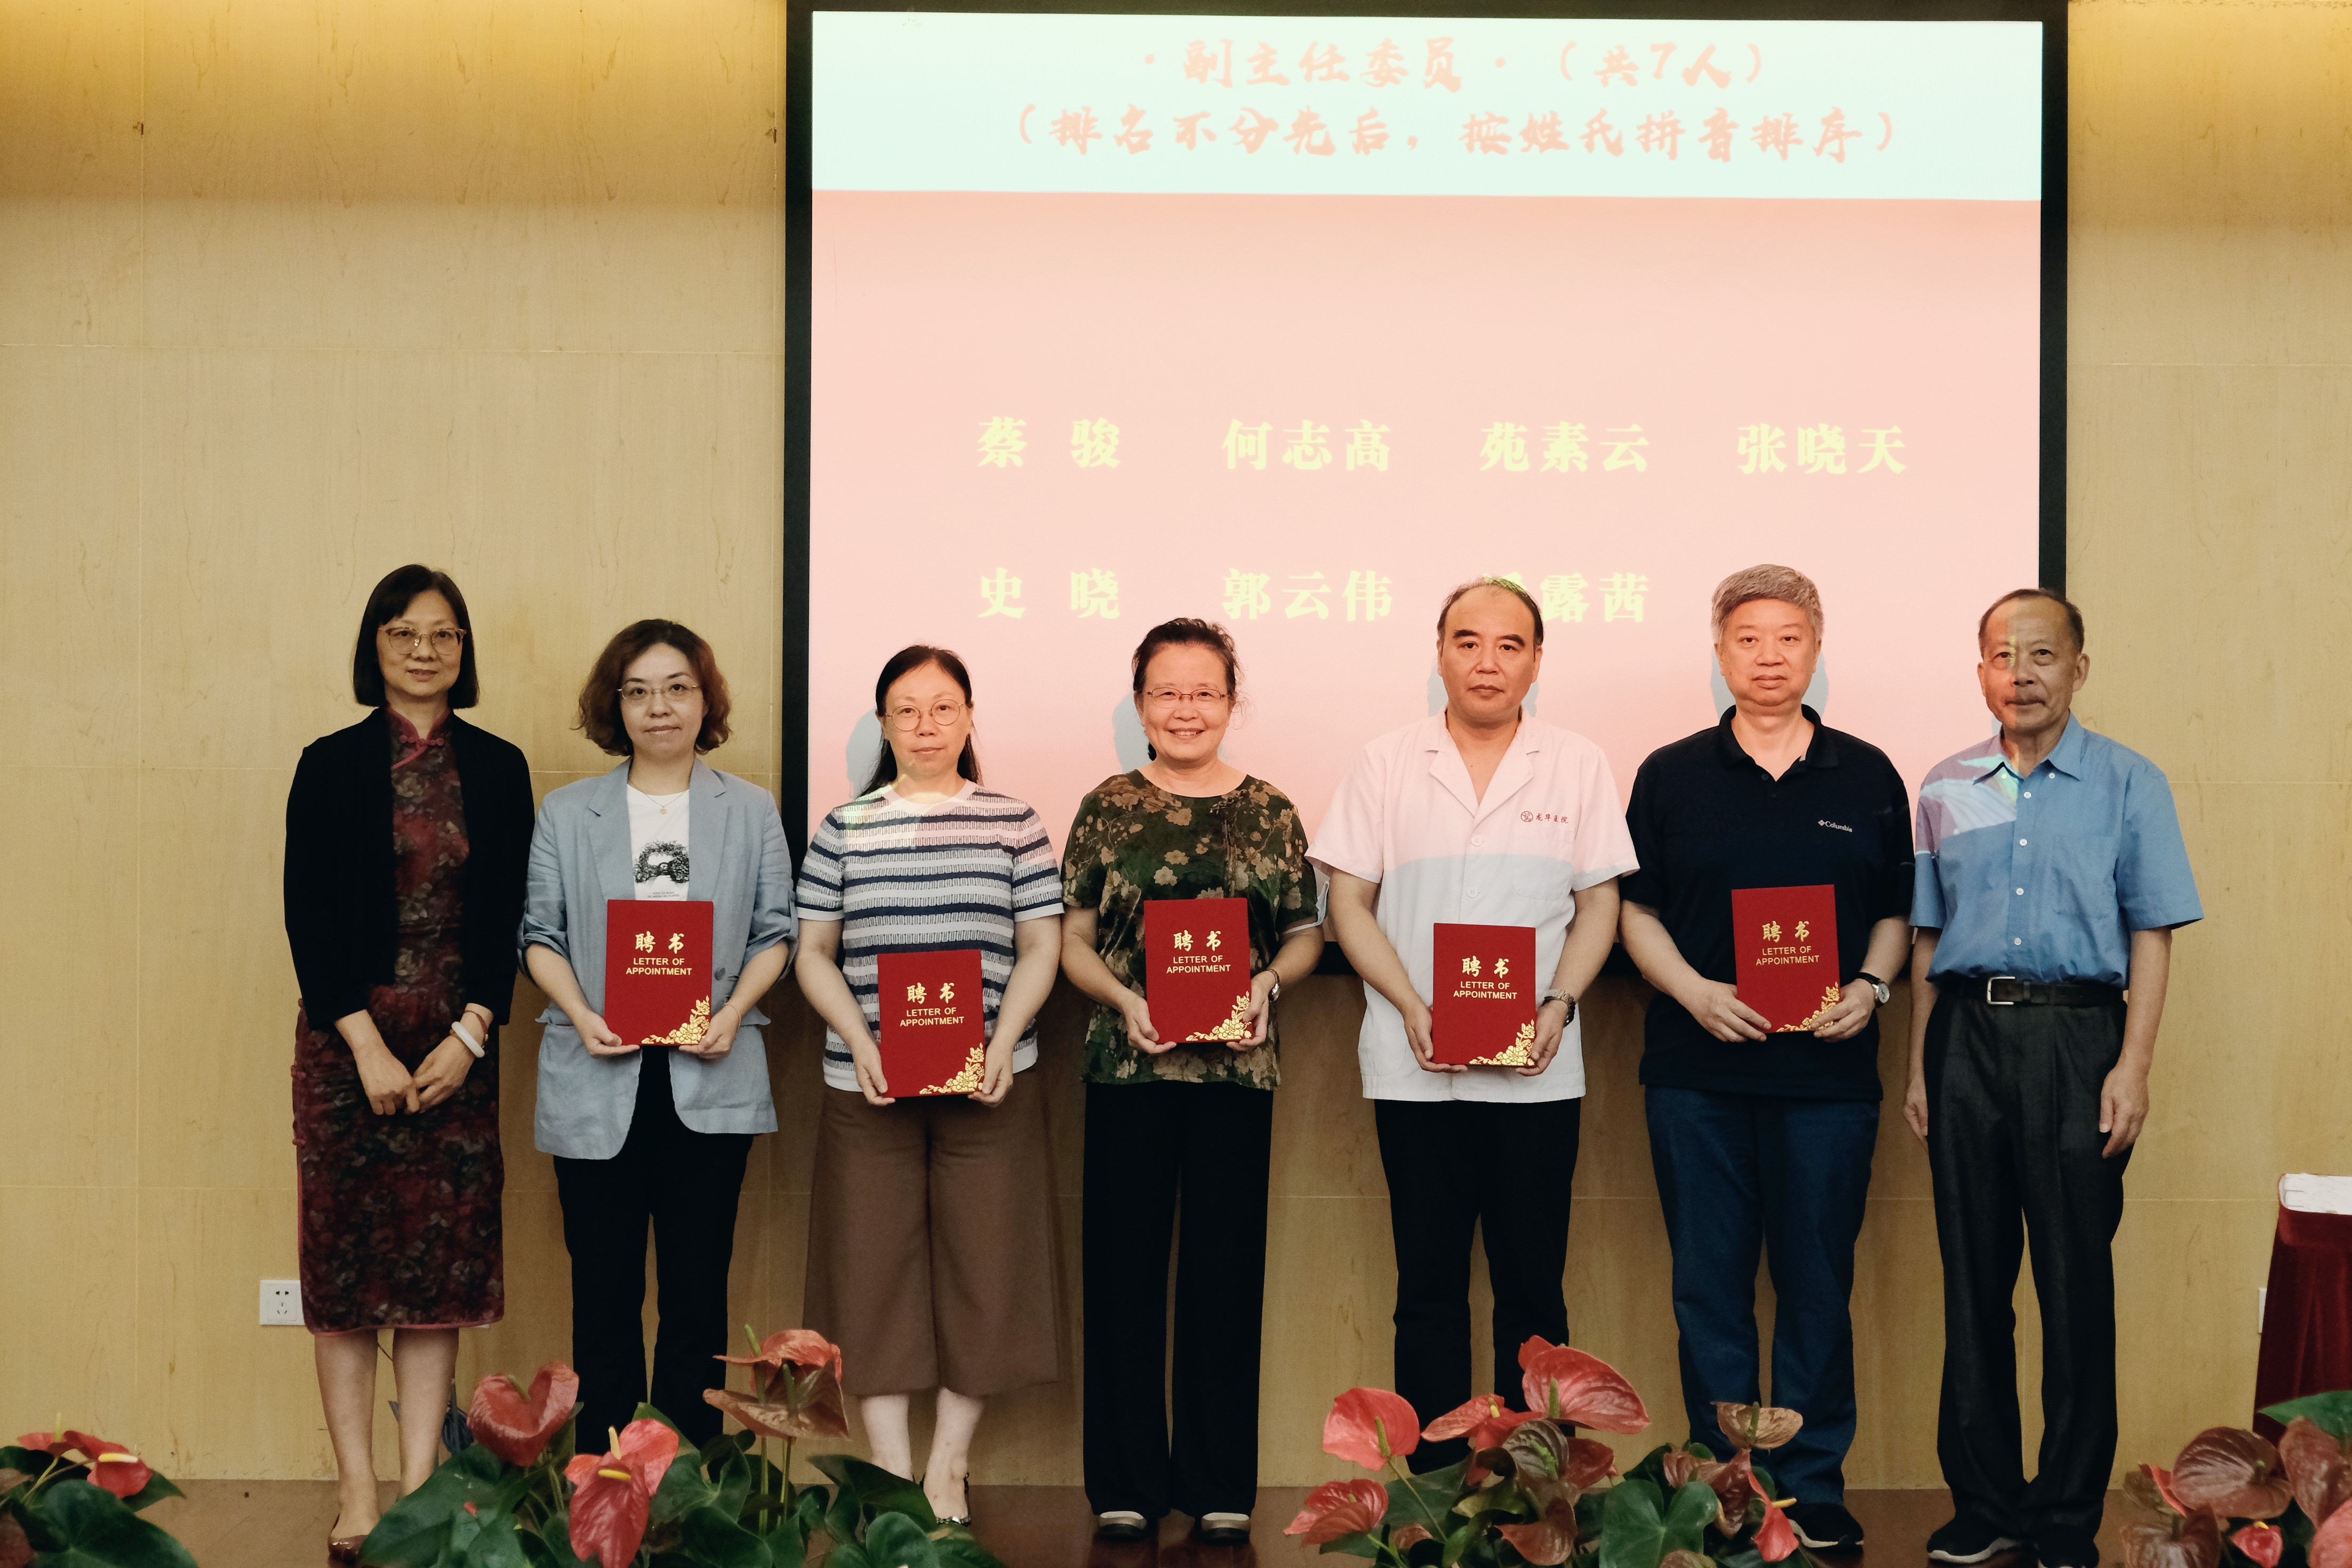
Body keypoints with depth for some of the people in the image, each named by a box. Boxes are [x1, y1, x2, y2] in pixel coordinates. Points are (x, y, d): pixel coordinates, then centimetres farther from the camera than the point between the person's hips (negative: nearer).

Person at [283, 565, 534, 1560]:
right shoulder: (330, 767, 1)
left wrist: (469, 1036, -8)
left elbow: (509, 917, 4)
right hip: (347, 1034, -2)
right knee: (346, 1254, -1)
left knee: (442, 1260, 2)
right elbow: (307, 916, -3)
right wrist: (368, 1044, -11)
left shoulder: (497, 770, 7)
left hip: (459, 1040, 2)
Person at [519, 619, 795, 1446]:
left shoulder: (752, 810, 10)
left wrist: (732, 1014, -10)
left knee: (698, 1290, 2)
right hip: (599, 1079, 0)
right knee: (604, 1291, 2)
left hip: (709, 1077, 0)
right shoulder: (566, 812, 10)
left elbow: (775, 933, 7)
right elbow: (539, 934, 7)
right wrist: (582, 1015, -10)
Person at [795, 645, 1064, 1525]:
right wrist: (859, 1042, -8)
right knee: (871, 1265, 1)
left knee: (983, 1263, 2)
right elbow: (814, 952, 7)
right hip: (868, 1082, 1)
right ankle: (890, 1472, 10)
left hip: (989, 1081, 0)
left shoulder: (1013, 824, 6)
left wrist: (1004, 1042, -10)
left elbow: (1041, 947, 5)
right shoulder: (843, 828, 8)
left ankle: (949, 1468, 14)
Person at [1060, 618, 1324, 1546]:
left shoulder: (1270, 812, 6)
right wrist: (1125, 1000, -11)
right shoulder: (1108, 809, 5)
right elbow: (1072, 940, 5)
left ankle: (1220, 1485, 15)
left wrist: (1268, 983, -10)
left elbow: (1305, 936, 10)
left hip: (1238, 1069, 0)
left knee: (1225, 1271, 5)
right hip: (1127, 1066, 0)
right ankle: (1124, 1483, 13)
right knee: (1123, 1269, 3)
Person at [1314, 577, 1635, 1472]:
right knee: (1429, 1287, 4)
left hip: (1538, 1072, 0)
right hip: (1415, 1071, 0)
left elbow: (1598, 906, 7)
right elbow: (1350, 905, 4)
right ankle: (1434, 1484, 11)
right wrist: (1414, 1010, -9)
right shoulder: (1387, 766, 5)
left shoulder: (1578, 768, 7)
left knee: (1532, 1288, 3)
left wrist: (1557, 1006, -9)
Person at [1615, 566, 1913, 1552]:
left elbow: (1899, 913, 11)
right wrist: (1695, 992, -10)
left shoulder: (1868, 778, 8)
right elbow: (1636, 911, 6)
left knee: (1818, 1283, 4)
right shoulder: (1671, 776, 6)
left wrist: (1869, 987, -7)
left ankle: (1814, 1489, 13)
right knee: (1710, 1283, 4)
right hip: (1696, 1071, 0)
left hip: (1828, 1068, 0)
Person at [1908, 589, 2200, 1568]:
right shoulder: (1946, 790, 11)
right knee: (1973, 1278, 5)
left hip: (2076, 1031, -3)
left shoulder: (2128, 785, 2)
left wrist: (2132, 1067, -9)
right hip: (1967, 1032, 3)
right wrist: (1918, 1065, 11)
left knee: (2076, 1282, -1)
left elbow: (2152, 935, 0)